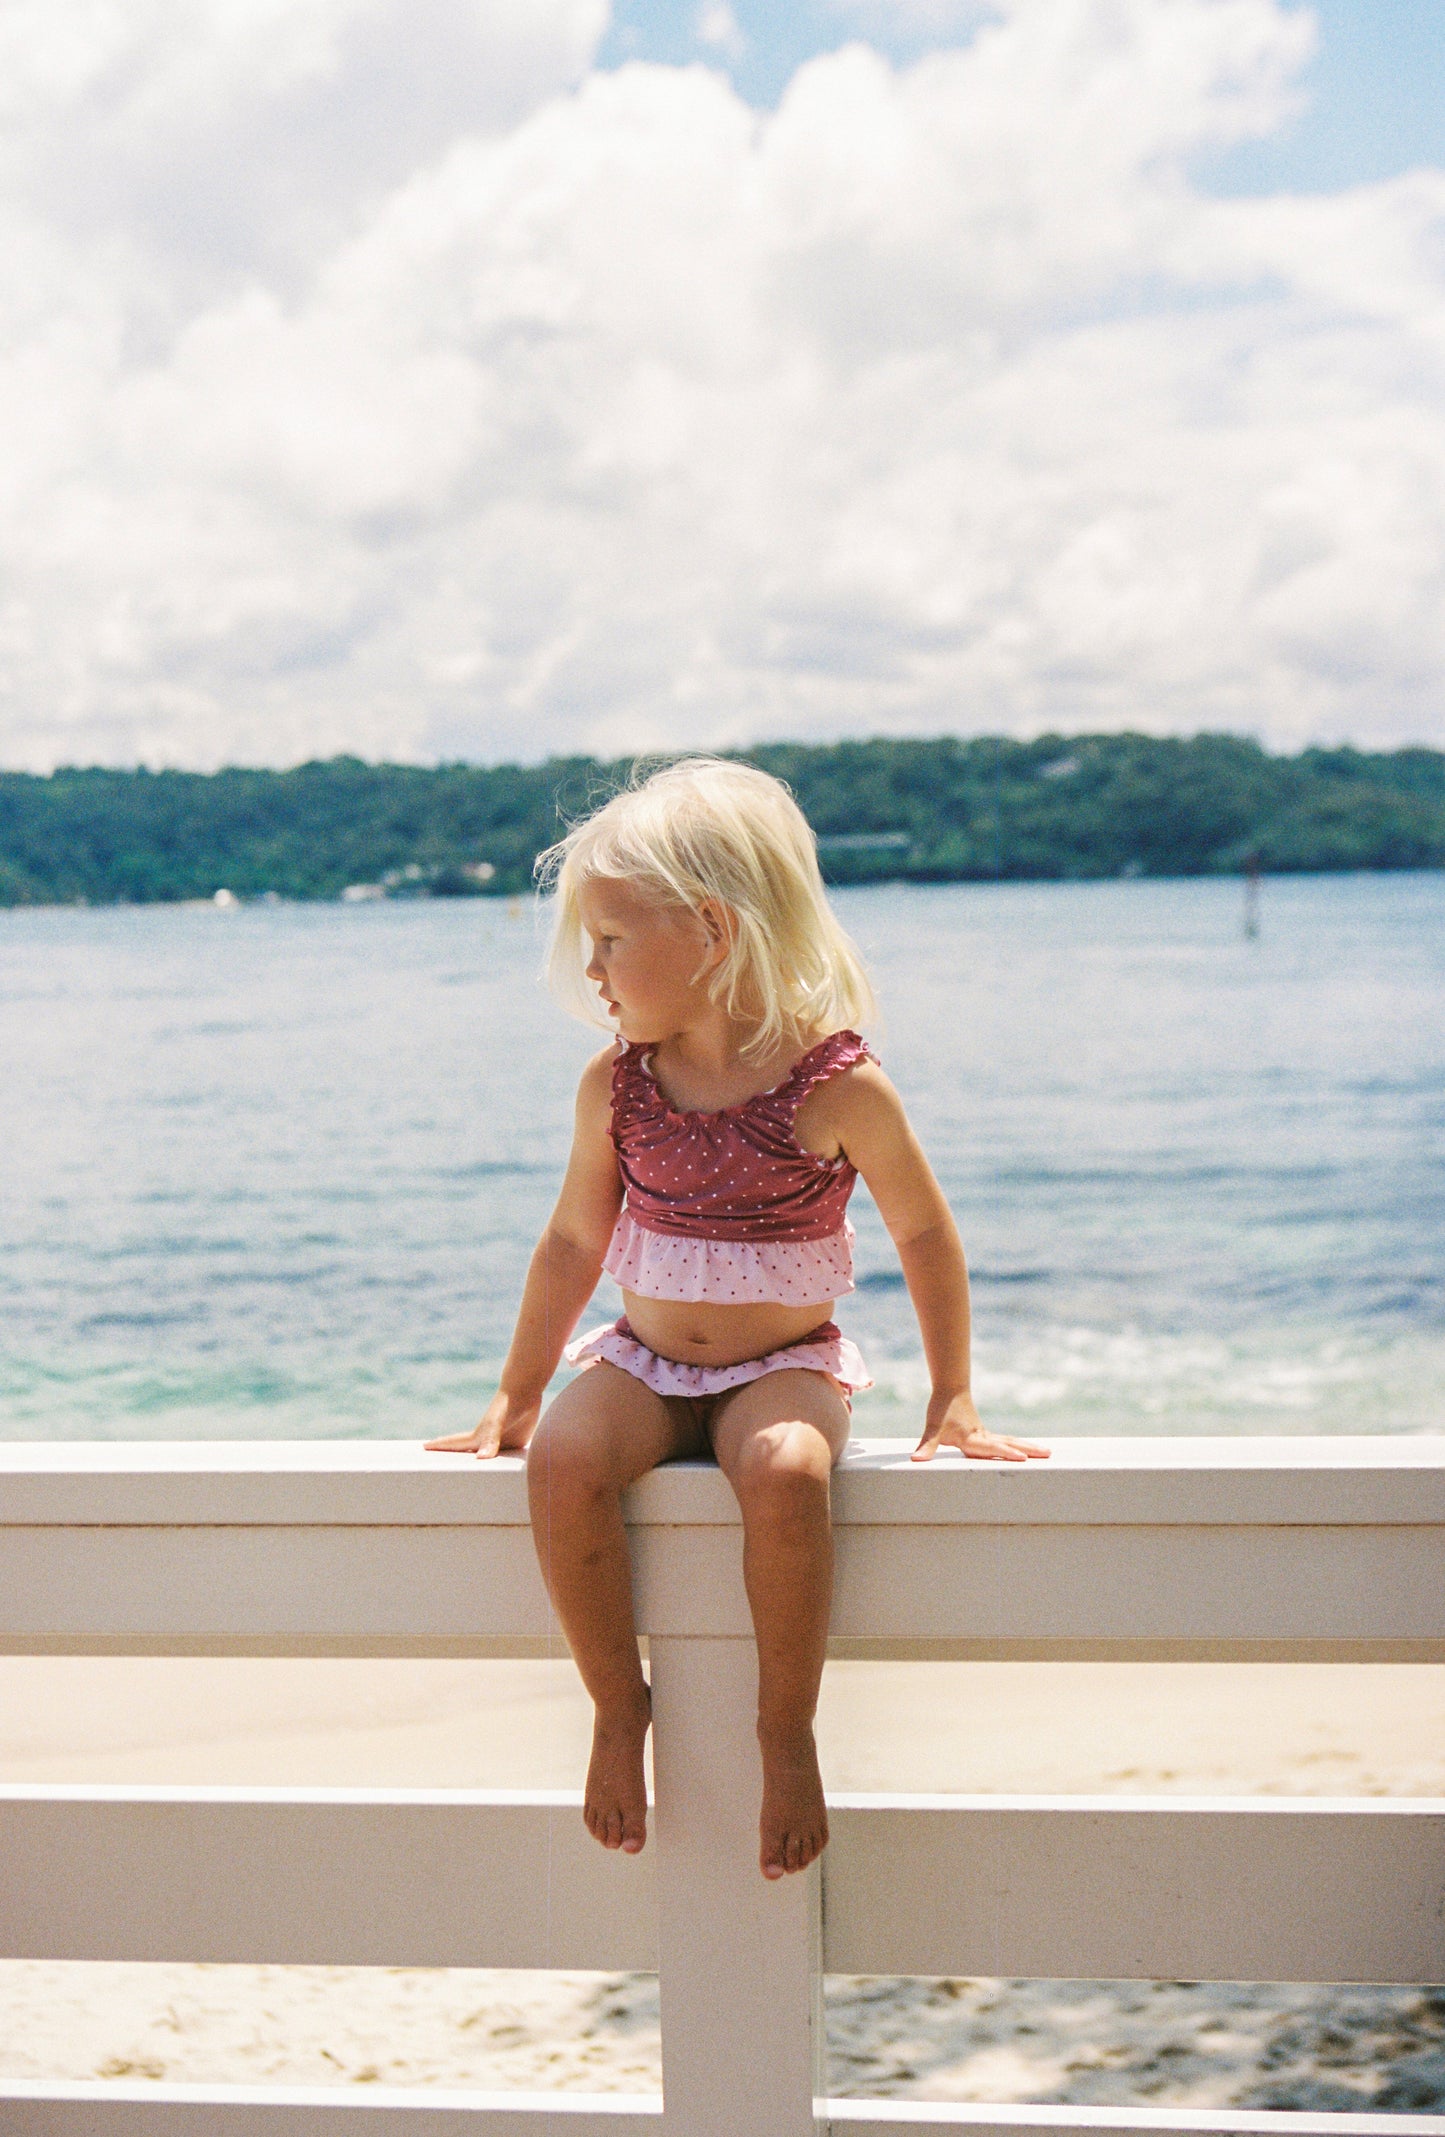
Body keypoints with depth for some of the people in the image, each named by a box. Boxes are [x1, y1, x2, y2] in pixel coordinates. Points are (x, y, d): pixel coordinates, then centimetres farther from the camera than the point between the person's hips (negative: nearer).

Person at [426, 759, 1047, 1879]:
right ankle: (621, 1706, -9)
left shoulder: (838, 1087, -13)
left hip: (786, 1366, -3)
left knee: (784, 1474, -37)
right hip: (646, 1364, 3)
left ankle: (789, 1731, -16)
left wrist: (953, 1402, 1)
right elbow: (573, 1244, 11)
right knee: (563, 1463, -29)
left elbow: (926, 1235, 0)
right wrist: (516, 1398, 14)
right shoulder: (616, 1086, -1)